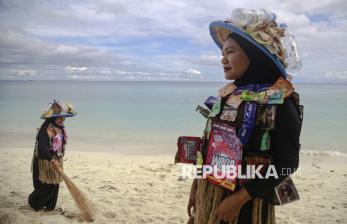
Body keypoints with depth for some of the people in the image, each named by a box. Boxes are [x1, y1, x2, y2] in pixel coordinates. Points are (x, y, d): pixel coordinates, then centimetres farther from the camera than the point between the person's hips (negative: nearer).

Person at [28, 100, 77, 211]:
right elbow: (41, 147, -31)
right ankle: (34, 202, 26)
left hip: (56, 161, 8)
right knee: (45, 187, 2)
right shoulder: (46, 128, -23)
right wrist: (52, 160, -38)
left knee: (55, 185, 13)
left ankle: (50, 206, 27)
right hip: (45, 161, -8)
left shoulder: (60, 128, 4)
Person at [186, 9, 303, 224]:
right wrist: (196, 184, 10)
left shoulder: (279, 101, -14)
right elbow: (211, 144, 9)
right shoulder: (228, 94, 3)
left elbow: (287, 162, -15)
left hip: (246, 202, -5)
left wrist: (240, 198, -17)